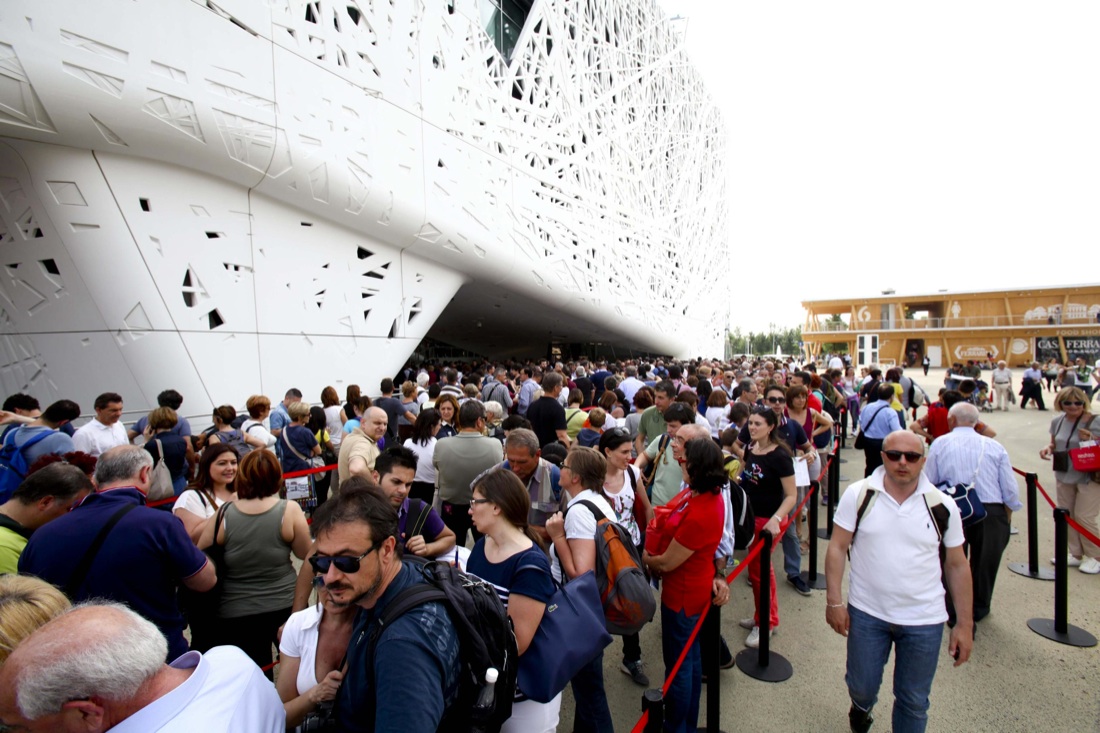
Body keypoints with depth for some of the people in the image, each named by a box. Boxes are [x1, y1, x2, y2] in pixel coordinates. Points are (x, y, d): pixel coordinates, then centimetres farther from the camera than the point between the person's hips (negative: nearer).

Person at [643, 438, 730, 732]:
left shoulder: (698, 516, -34)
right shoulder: (711, 496, -6)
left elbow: (666, 563, -22)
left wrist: (642, 558, -5)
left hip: (683, 595, -9)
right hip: (697, 588, 9)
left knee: (678, 664, 11)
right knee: (691, 655, 25)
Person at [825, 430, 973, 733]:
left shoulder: (942, 505, -5)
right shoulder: (858, 494, -10)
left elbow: (957, 564, 3)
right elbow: (837, 548, -6)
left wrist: (964, 624, 3)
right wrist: (834, 601, -9)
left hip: (924, 620, 1)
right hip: (866, 613, 0)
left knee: (914, 702, 13)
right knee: (861, 687, 17)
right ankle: (861, 708, 51)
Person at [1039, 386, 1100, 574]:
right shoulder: (1058, 421, 3)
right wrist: (1048, 449, -6)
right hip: (1064, 476, 6)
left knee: (1083, 517, -4)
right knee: (1067, 516, 11)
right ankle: (1076, 555, 25)